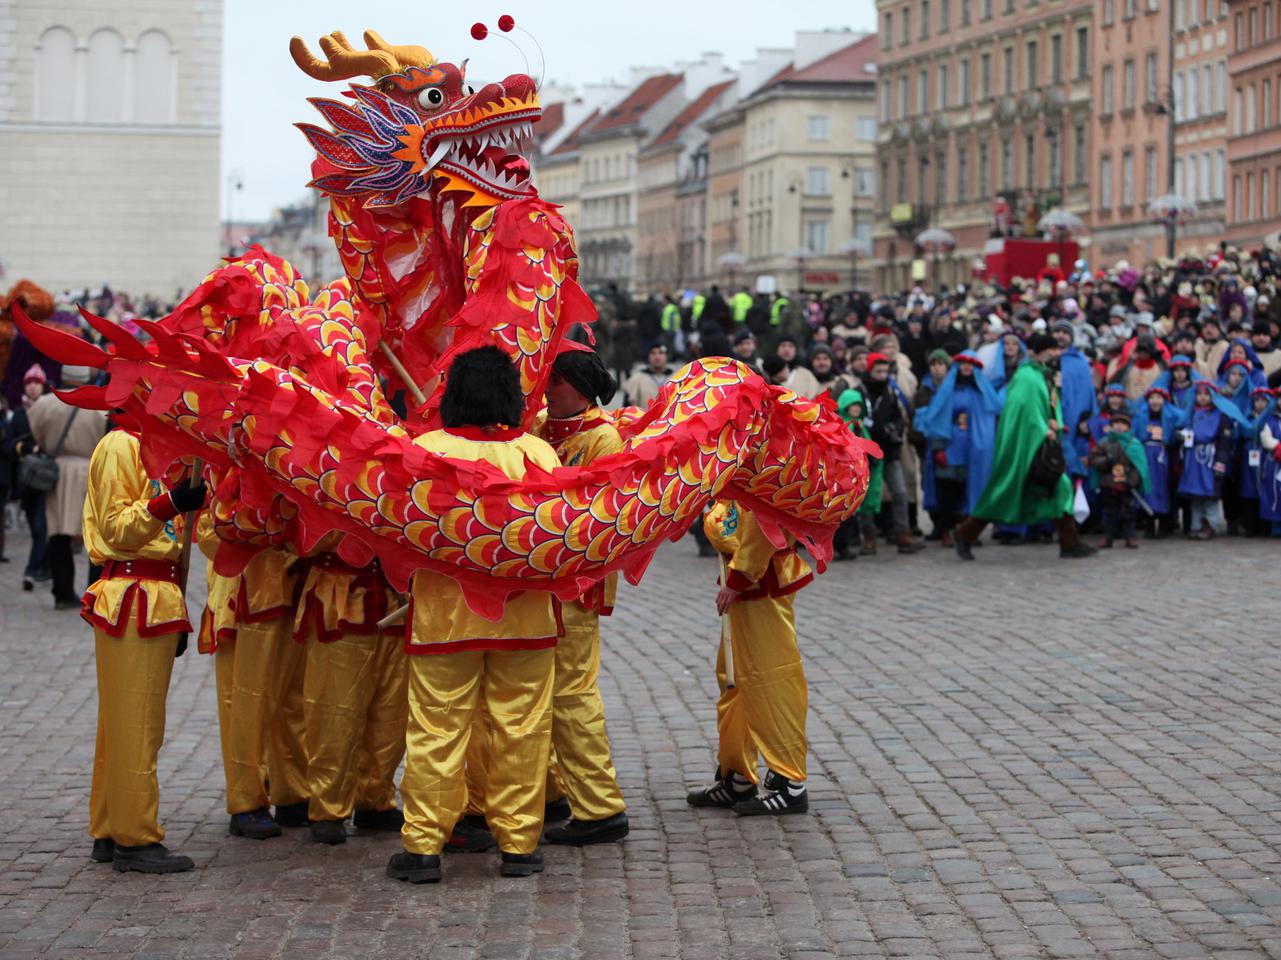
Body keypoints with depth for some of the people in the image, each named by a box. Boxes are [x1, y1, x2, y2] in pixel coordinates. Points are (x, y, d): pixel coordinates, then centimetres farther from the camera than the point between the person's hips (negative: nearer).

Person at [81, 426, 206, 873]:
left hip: (156, 599, 9)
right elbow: (115, 529, -15)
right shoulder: (120, 446, -10)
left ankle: (110, 834, 18)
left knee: (124, 723, 12)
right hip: (131, 602, -9)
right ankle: (134, 840, -3)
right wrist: (169, 504, -28)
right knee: (136, 724, -6)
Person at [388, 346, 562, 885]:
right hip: (524, 613, 1)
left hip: (443, 612, -1)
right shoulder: (537, 451, -4)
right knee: (520, 729, 8)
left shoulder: (426, 449, -7)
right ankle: (518, 844, 12)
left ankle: (423, 846, 5)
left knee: (436, 730, 4)